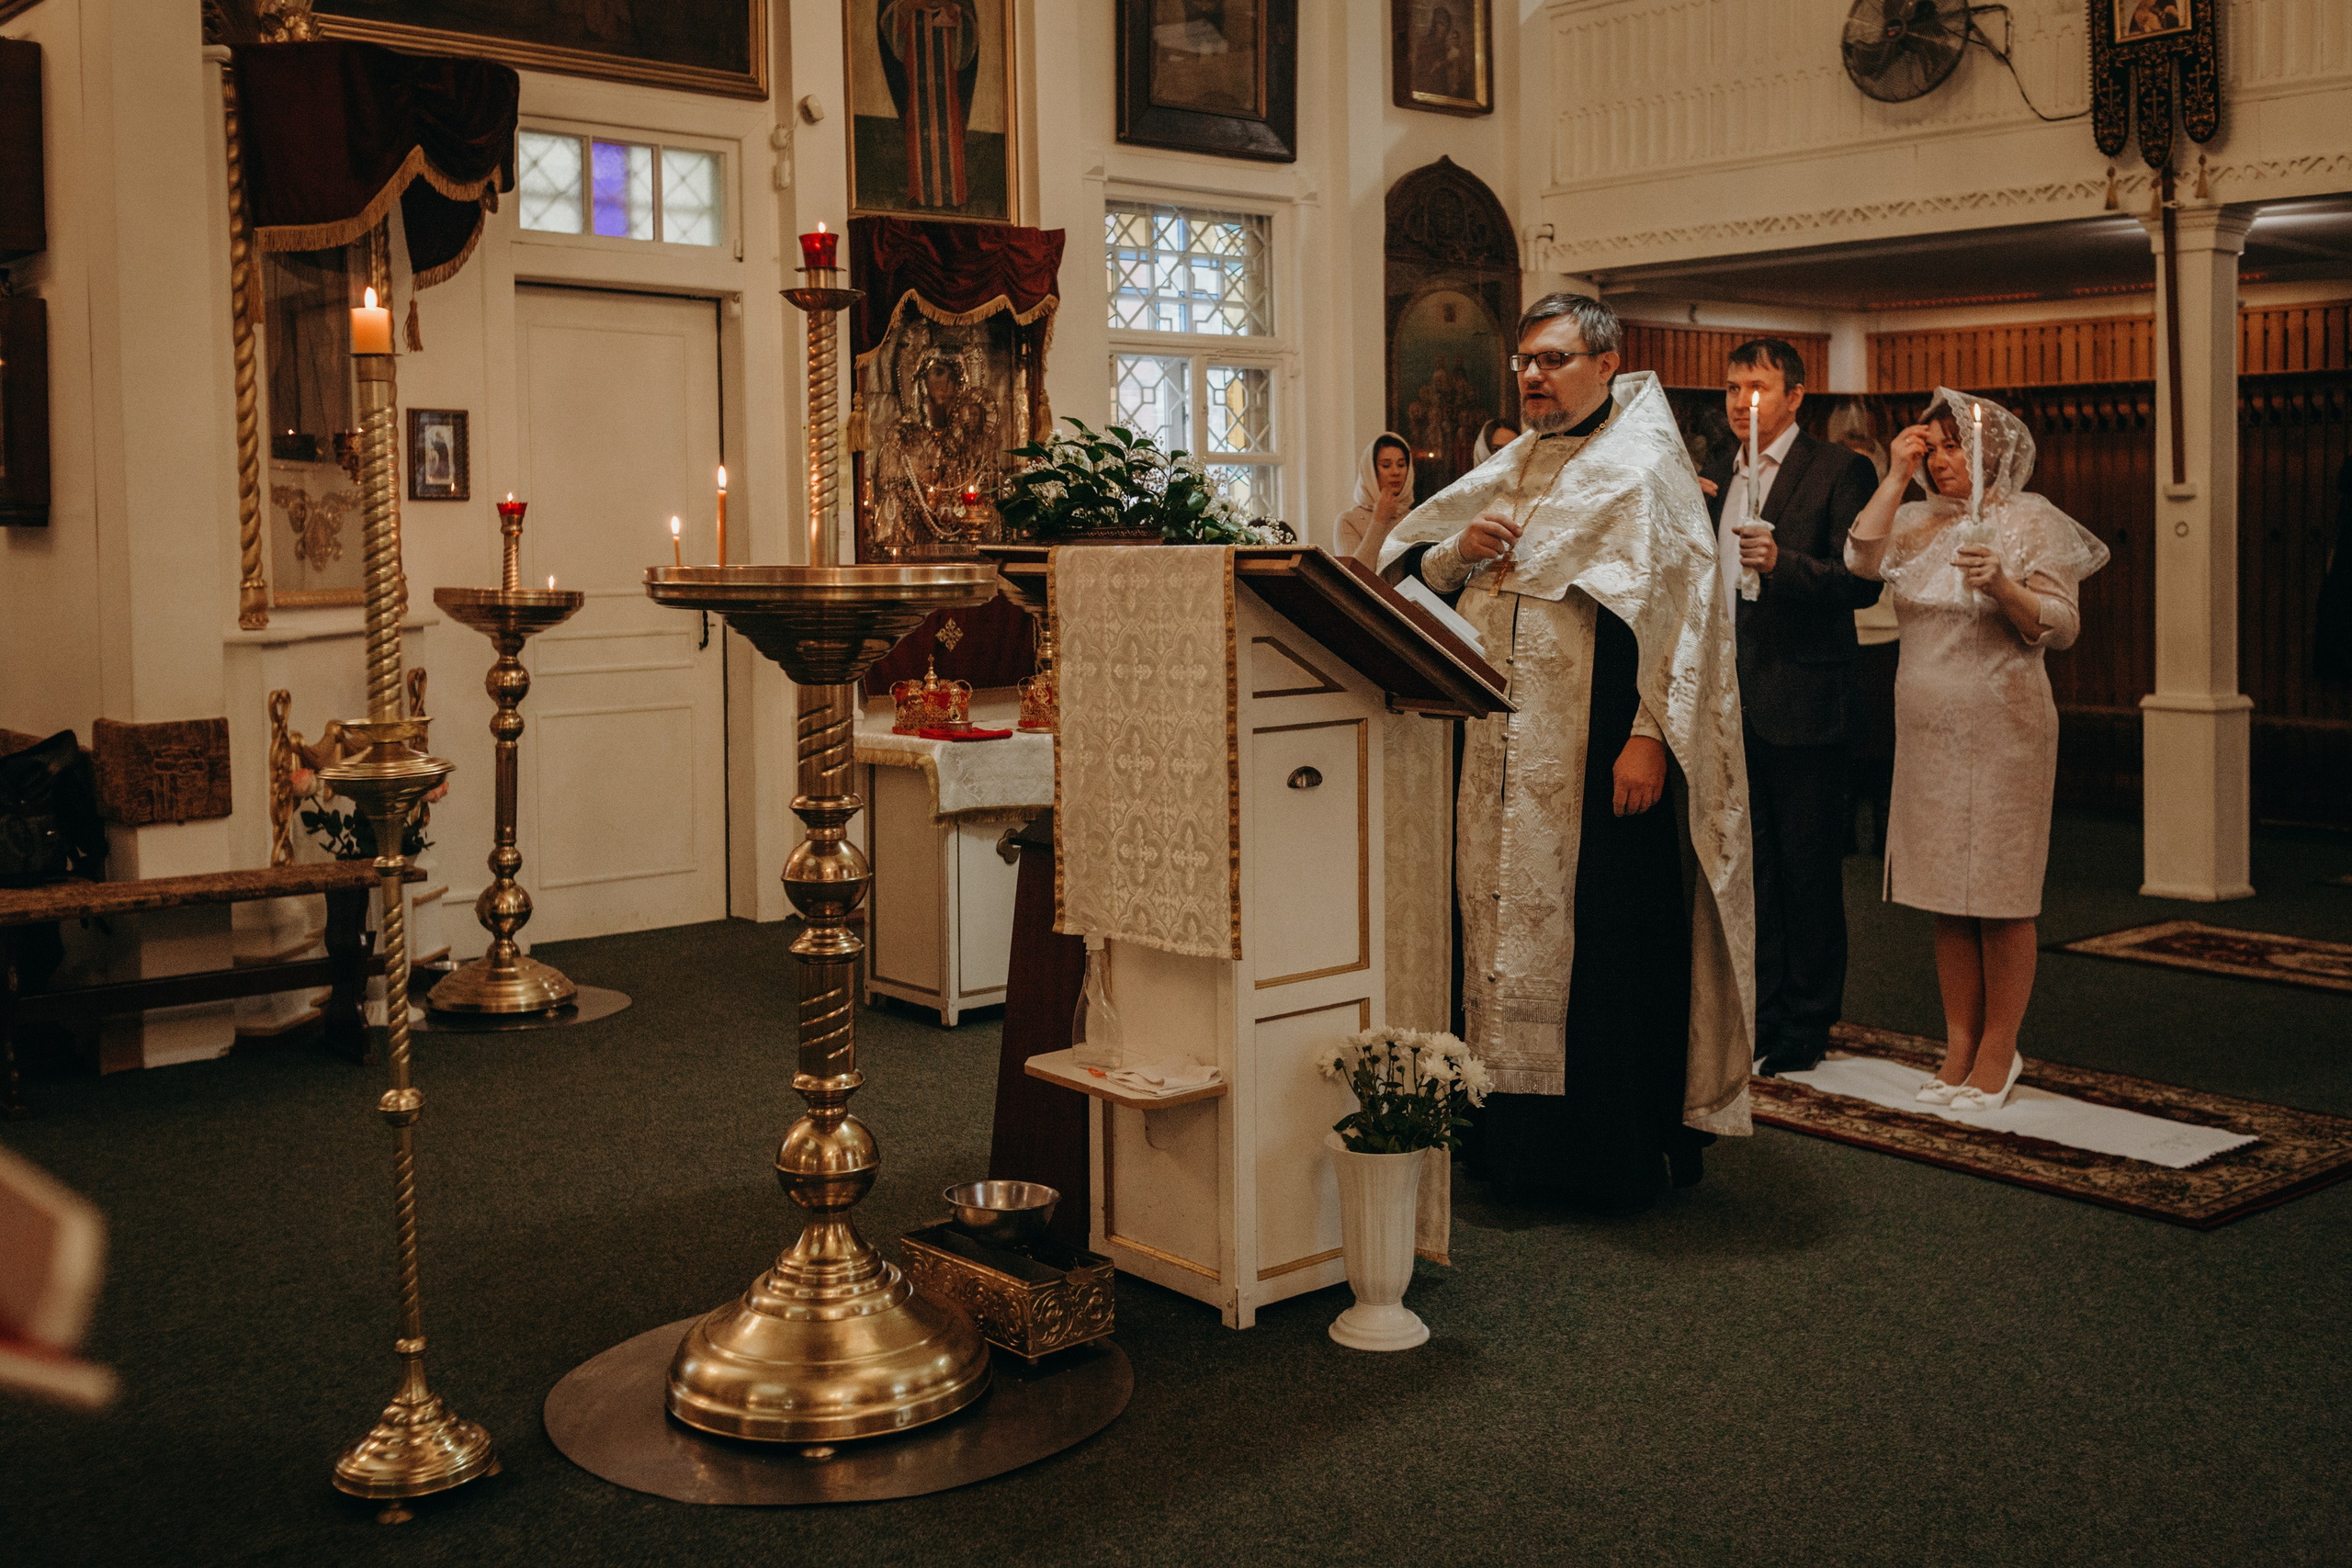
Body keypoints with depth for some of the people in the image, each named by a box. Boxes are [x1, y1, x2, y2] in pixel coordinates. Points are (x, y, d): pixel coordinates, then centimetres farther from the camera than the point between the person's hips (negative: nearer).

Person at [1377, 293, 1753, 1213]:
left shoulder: (1642, 469, -4)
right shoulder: (1507, 474, 17)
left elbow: (1680, 608, -13)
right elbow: (1399, 563, 19)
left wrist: (1649, 735, -22)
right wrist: (1458, 549, -4)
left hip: (1598, 754, -7)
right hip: (1502, 749, 7)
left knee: (1599, 940, -3)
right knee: (1506, 929, 9)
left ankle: (1623, 1158, 7)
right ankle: (1519, 1141, 19)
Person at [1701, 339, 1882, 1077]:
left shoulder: (1839, 471, -4)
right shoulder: (1715, 479, 17)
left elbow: (1862, 580, -14)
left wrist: (1782, 562, -27)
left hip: (1801, 702, -6)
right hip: (1729, 702, 6)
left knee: (1809, 872, 1)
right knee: (1747, 868, 10)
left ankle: (1806, 1029, 10)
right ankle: (1758, 1018, 19)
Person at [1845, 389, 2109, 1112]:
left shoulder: (2030, 521, -3)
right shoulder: (1920, 521, 12)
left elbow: (2061, 627, -10)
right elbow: (1862, 557, -6)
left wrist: (2003, 584, -26)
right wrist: (1897, 475, -3)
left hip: (2001, 731, -5)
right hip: (1926, 733, 5)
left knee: (1999, 897, 0)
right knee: (1946, 898, 9)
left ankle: (1999, 1050, 9)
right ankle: (1959, 1046, 17)